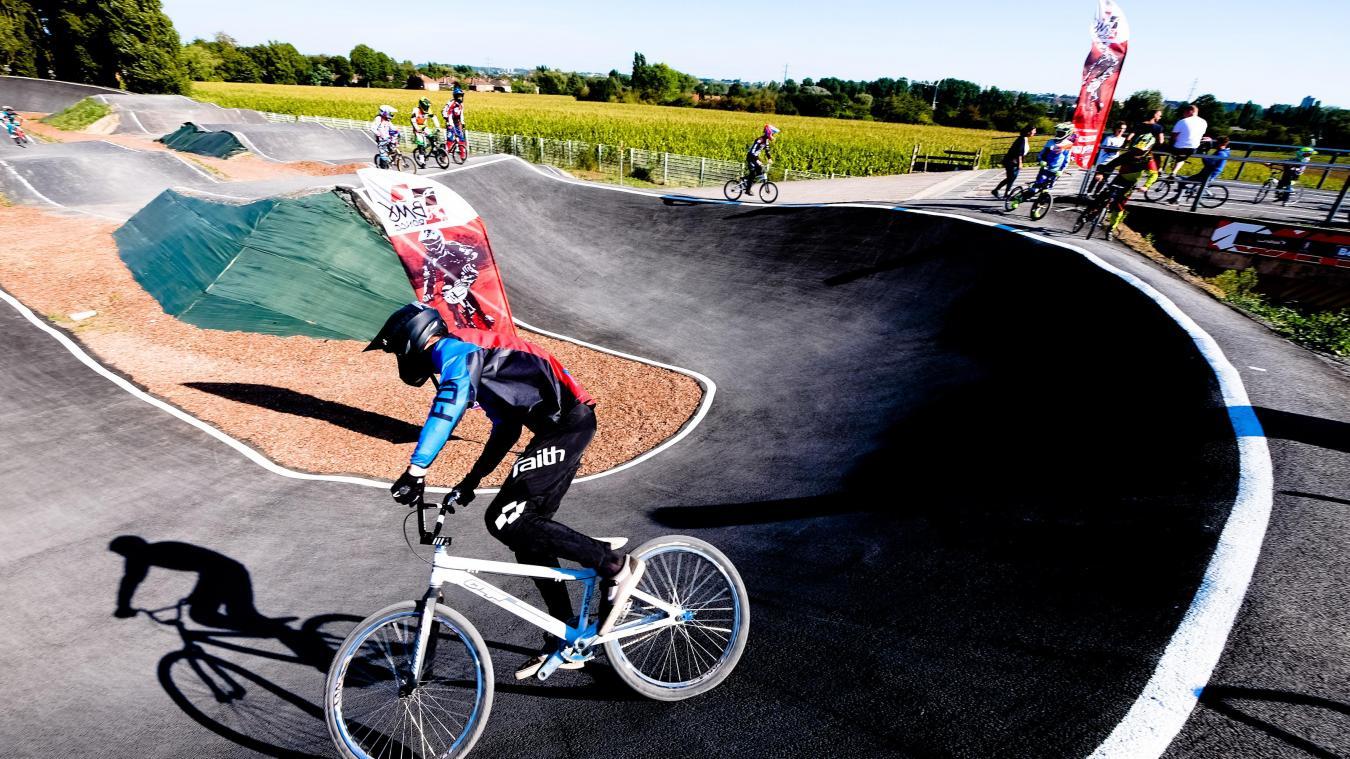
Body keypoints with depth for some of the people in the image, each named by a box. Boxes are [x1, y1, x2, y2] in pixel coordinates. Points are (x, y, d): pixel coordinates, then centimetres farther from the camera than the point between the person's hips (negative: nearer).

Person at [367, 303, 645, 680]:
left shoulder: (451, 348, -4)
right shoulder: (469, 353, 26)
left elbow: (448, 407, -25)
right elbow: (506, 428, 28)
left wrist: (416, 471, -27)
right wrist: (471, 480, 27)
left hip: (566, 423, -10)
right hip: (565, 424, 10)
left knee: (504, 520, -12)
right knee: (528, 537, 11)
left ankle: (615, 566, -6)